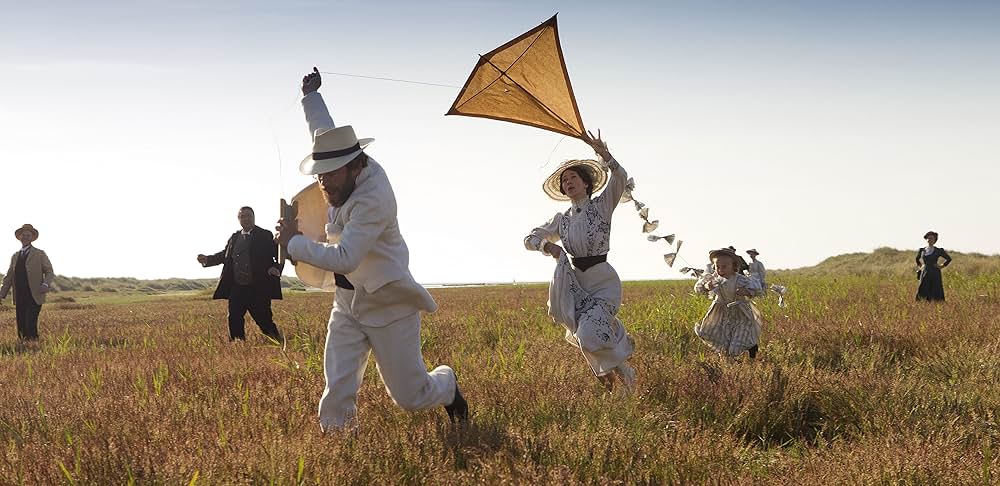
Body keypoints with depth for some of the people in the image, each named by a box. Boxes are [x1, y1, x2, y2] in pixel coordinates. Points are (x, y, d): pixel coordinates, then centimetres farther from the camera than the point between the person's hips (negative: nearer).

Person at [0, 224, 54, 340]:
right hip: (20, 298, 5)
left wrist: (46, 284, -20)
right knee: (21, 326, 2)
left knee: (30, 325, -16)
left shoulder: (40, 254, 6)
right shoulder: (15, 256, 19)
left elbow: (49, 272, 1)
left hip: (34, 297, -5)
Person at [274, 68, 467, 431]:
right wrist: (310, 95, 34)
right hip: (348, 303, 7)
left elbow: (344, 258, -34)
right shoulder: (349, 169, -2)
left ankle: (446, 386, 39)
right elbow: (325, 134, 21)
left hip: (389, 306, -7)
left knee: (410, 396, 6)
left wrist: (294, 242, -23)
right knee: (337, 391, -8)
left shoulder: (373, 198, -27)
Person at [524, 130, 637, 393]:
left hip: (603, 283, -5)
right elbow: (530, 238, 14)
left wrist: (603, 154, -35)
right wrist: (548, 245, -8)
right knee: (587, 339, 2)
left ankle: (623, 371, 0)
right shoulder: (561, 219, 11)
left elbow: (620, 177, -19)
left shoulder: (602, 206, -2)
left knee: (589, 337, -23)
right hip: (576, 286, 5)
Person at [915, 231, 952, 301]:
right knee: (922, 294, -3)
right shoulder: (922, 250, 9)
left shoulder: (938, 251, 0)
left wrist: (942, 266, 4)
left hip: (935, 274, -3)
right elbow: (917, 259, 29)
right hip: (925, 273, 3)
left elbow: (949, 258, 10)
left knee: (935, 295, -6)